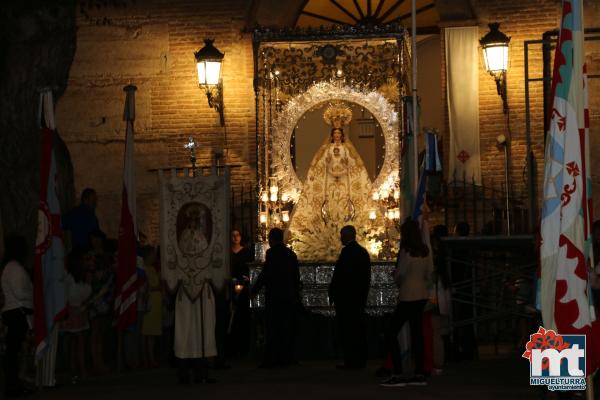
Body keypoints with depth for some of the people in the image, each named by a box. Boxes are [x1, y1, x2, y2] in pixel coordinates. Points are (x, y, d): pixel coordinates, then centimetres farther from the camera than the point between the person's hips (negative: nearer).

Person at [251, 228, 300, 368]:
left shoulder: (272, 253, -10)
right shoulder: (291, 254, 11)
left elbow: (265, 273, -13)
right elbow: (296, 277, 15)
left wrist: (255, 289, -3)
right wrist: (296, 295, 23)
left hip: (275, 297, -6)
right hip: (290, 297, 6)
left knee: (272, 329, -5)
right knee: (287, 328, 10)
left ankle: (271, 360, -7)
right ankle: (286, 358, 13)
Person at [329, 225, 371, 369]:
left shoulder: (347, 251, -13)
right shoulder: (363, 252, 13)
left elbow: (339, 275, -17)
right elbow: (367, 277, 16)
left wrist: (332, 294, -11)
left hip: (345, 297, -9)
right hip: (360, 297, 9)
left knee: (346, 329, -6)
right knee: (358, 328, 11)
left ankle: (350, 360, -7)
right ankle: (360, 360, 14)